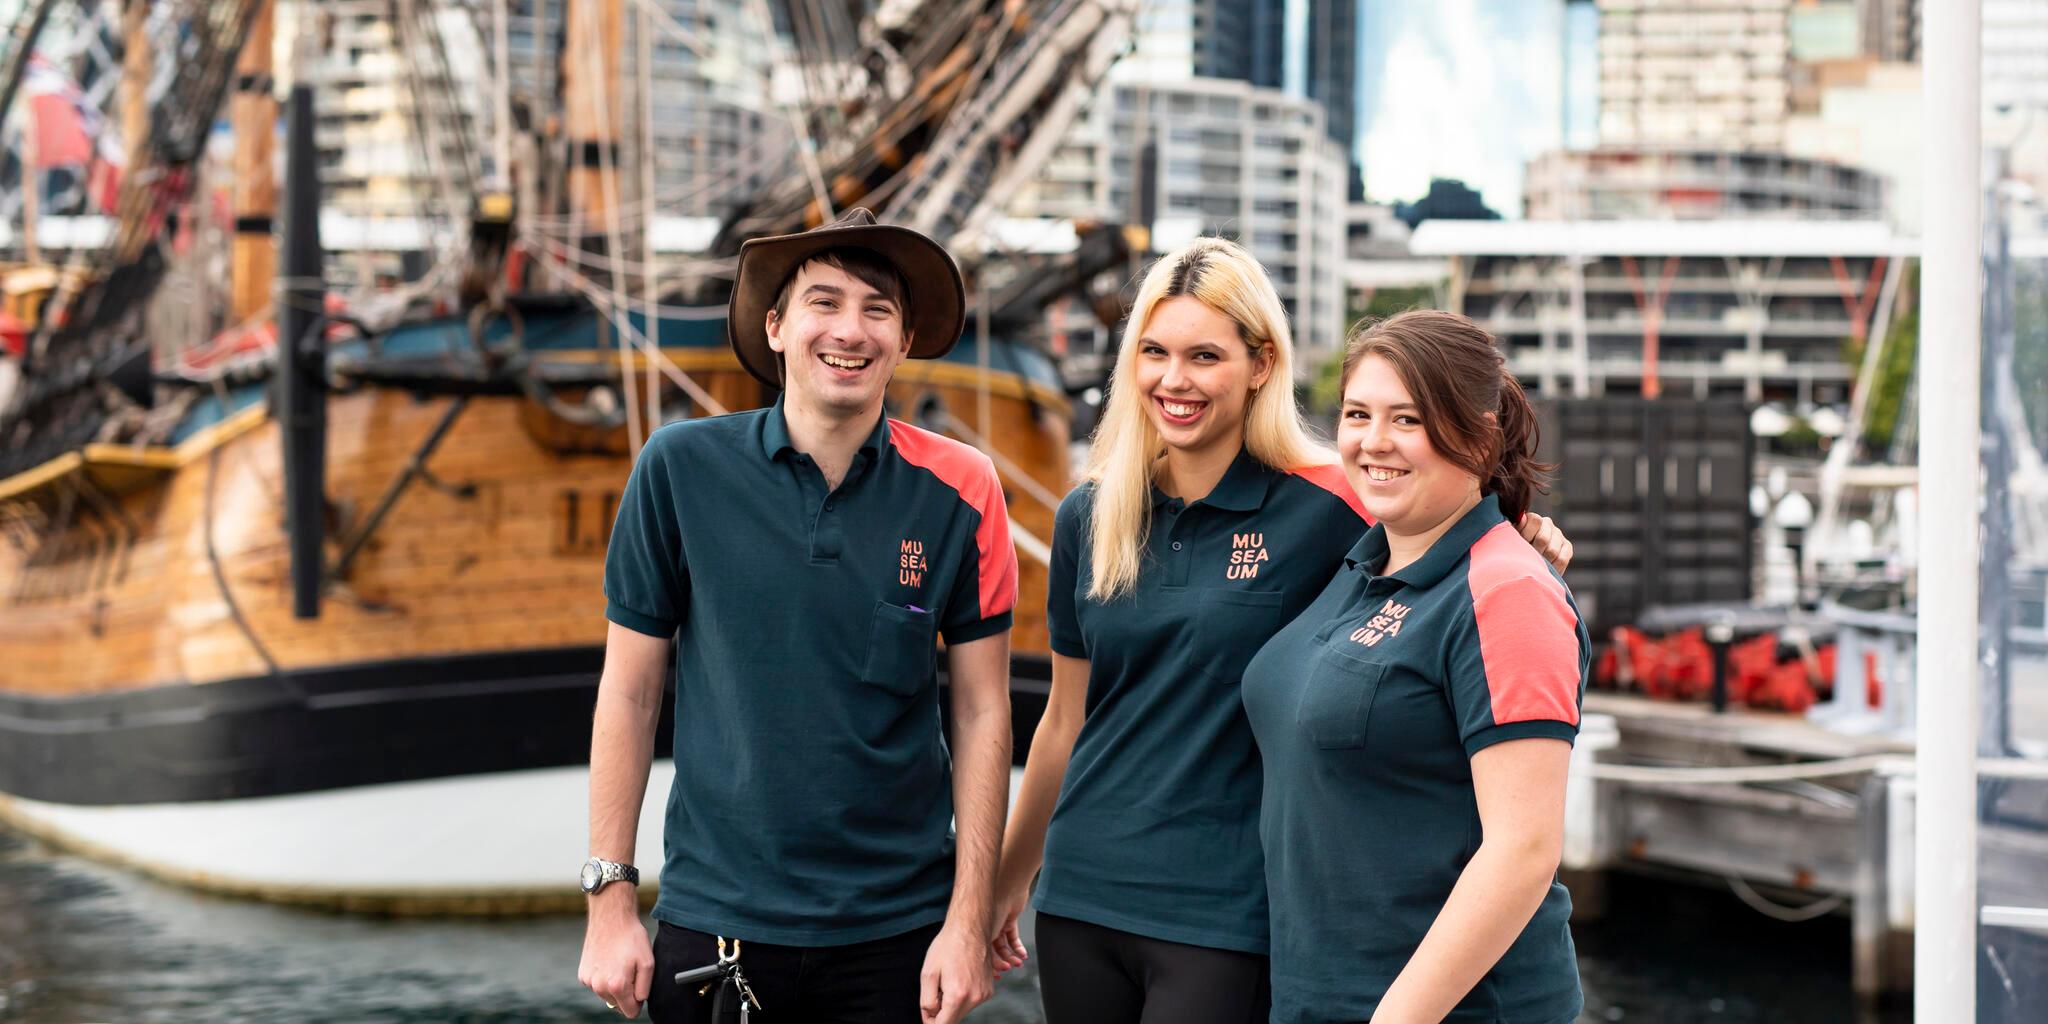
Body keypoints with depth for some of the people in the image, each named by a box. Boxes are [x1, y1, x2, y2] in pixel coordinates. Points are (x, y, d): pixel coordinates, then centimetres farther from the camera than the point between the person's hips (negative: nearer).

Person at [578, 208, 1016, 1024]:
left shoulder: (959, 490, -4)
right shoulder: (681, 467, -4)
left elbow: (982, 713, 0)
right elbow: (629, 690, 0)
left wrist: (969, 923, -4)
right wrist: (609, 901, -2)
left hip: (895, 930, 0)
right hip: (715, 920, 0)